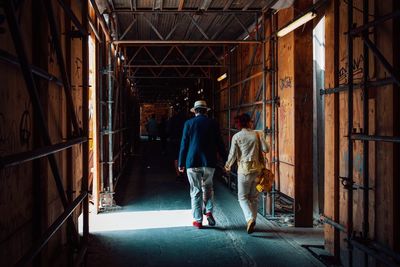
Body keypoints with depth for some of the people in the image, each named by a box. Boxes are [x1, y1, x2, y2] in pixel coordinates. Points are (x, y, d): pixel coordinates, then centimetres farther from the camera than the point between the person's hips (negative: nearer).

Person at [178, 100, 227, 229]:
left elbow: (184, 145, -1)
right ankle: (209, 211, 1)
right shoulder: (213, 124, 1)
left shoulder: (189, 123, -1)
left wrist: (181, 163, 6)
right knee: (208, 188, 20)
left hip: (192, 162, -1)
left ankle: (198, 220, 8)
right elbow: (220, 144, 3)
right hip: (209, 162, 1)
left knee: (196, 191, 6)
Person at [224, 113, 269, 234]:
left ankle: (250, 218, -17)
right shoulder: (256, 135, 4)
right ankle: (252, 221, 16)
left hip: (244, 169, -3)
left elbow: (233, 154, -4)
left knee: (243, 197, 4)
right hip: (257, 168, 3)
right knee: (254, 197, 13)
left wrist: (228, 165, 13)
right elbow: (266, 149, -2)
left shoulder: (236, 136, -3)